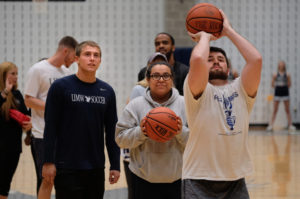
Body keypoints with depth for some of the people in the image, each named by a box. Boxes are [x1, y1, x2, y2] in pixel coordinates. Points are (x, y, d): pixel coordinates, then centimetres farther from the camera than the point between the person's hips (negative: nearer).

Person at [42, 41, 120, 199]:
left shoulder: (107, 91, 8)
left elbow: (111, 131, 11)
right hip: (67, 169, -4)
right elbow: (50, 128, -5)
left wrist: (115, 165, 7)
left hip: (96, 168, 4)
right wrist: (48, 162, -10)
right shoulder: (60, 86, -3)